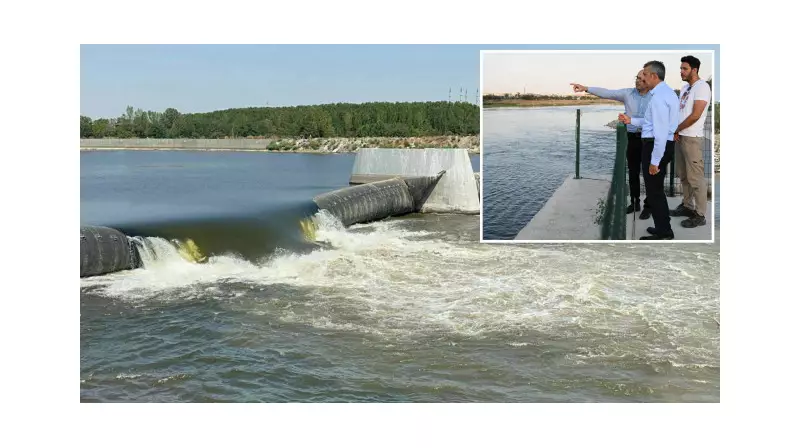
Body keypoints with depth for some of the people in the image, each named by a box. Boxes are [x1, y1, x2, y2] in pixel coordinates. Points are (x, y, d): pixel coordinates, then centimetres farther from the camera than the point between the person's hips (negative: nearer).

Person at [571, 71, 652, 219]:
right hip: (632, 138, 3)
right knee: (633, 172, 11)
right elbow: (607, 93, -8)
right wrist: (586, 88, -19)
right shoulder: (628, 93, 0)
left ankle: (648, 206, 12)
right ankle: (635, 202, 24)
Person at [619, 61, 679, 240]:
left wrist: (654, 161, -23)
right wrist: (631, 120, 17)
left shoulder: (659, 97, -21)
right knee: (657, 189, 21)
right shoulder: (667, 92, 12)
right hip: (664, 144, 10)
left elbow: (660, 131, -24)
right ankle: (663, 229, 34)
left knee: (654, 191, 0)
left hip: (656, 145, -10)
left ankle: (664, 232, 10)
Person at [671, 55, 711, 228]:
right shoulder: (685, 87, 14)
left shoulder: (702, 87, -15)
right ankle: (687, 206, 27)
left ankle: (700, 215, -1)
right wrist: (675, 131, 4)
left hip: (692, 138, -9)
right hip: (680, 136, 9)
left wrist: (677, 129, -10)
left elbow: (695, 115, -21)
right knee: (684, 175, 16)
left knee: (696, 177, -6)